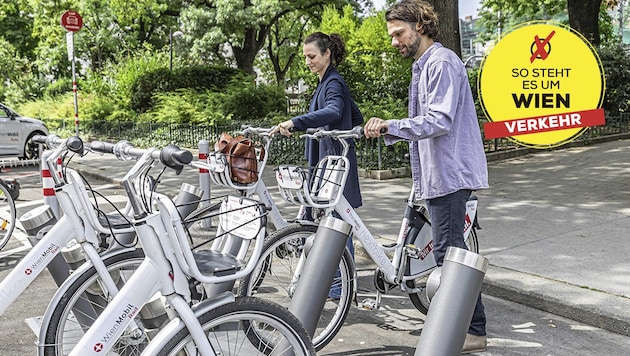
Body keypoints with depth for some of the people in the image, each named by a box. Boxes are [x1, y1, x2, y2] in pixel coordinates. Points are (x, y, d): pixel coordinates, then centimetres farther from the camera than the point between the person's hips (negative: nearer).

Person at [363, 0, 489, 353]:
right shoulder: (424, 65, 20)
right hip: (439, 173, 11)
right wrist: (388, 130, 10)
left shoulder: (441, 62, -12)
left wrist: (391, 126, -27)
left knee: (449, 252, -8)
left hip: (450, 172, -11)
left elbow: (439, 120, -23)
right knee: (450, 249, 15)